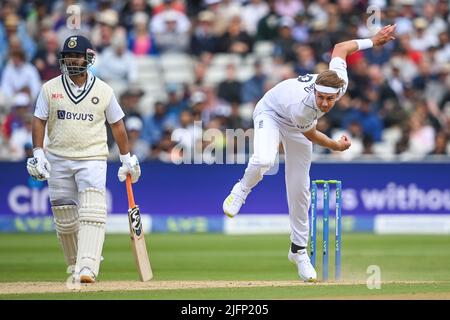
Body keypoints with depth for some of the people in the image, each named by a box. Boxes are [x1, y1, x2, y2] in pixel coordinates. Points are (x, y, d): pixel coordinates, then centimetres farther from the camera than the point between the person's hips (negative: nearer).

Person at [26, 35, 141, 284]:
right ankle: (74, 265, 23)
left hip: (92, 160, -2)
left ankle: (87, 268, -27)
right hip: (58, 161, 2)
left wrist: (127, 159, 10)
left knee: (92, 214, -18)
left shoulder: (103, 91, 3)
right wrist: (38, 152, -8)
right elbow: (39, 121, 4)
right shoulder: (50, 88, 4)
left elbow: (117, 125, 11)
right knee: (65, 219, 6)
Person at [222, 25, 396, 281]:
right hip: (271, 113, -5)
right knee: (263, 161, -36)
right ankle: (242, 191, -2)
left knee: (299, 190, 5)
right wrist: (336, 146, -9)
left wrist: (373, 41, -13)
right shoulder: (303, 107, -43)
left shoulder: (341, 80, -33)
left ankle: (299, 250, 18)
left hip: (295, 126, 5)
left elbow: (340, 48, -13)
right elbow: (310, 134, -20)